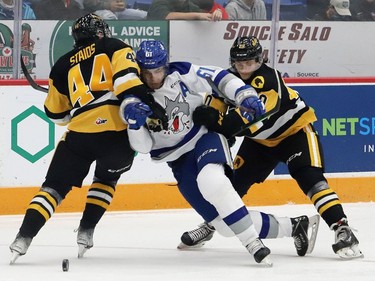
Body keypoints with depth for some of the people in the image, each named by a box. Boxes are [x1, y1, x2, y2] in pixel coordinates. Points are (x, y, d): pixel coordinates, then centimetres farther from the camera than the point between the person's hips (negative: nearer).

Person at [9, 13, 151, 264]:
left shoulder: (64, 65, 22)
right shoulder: (116, 48, 13)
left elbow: (56, 113, 28)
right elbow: (127, 77, -8)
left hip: (80, 133, 1)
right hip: (119, 132, -1)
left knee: (55, 186, 8)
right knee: (106, 178, 28)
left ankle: (23, 239, -9)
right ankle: (86, 232, 15)